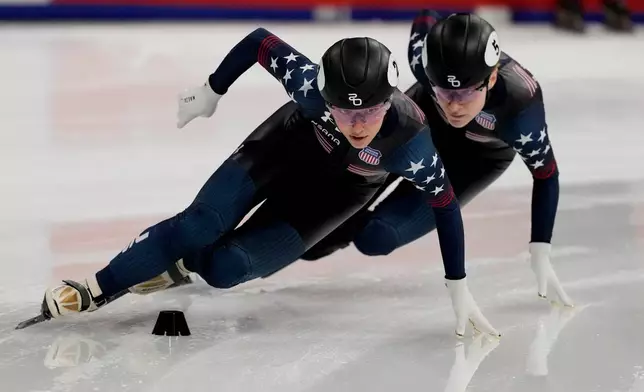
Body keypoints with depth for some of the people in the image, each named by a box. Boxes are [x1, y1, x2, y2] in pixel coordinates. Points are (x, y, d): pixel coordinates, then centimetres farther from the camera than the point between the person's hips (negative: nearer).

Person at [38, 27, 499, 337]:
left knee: (225, 268, -15)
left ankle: (181, 262, 17)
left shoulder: (410, 137, -39)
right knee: (201, 224, -17)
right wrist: (213, 91, -8)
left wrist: (459, 288, -22)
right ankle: (97, 289, -2)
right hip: (291, 143, 1)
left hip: (336, 189, 0)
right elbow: (260, 41, -20)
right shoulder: (310, 84, -36)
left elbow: (445, 204, -26)